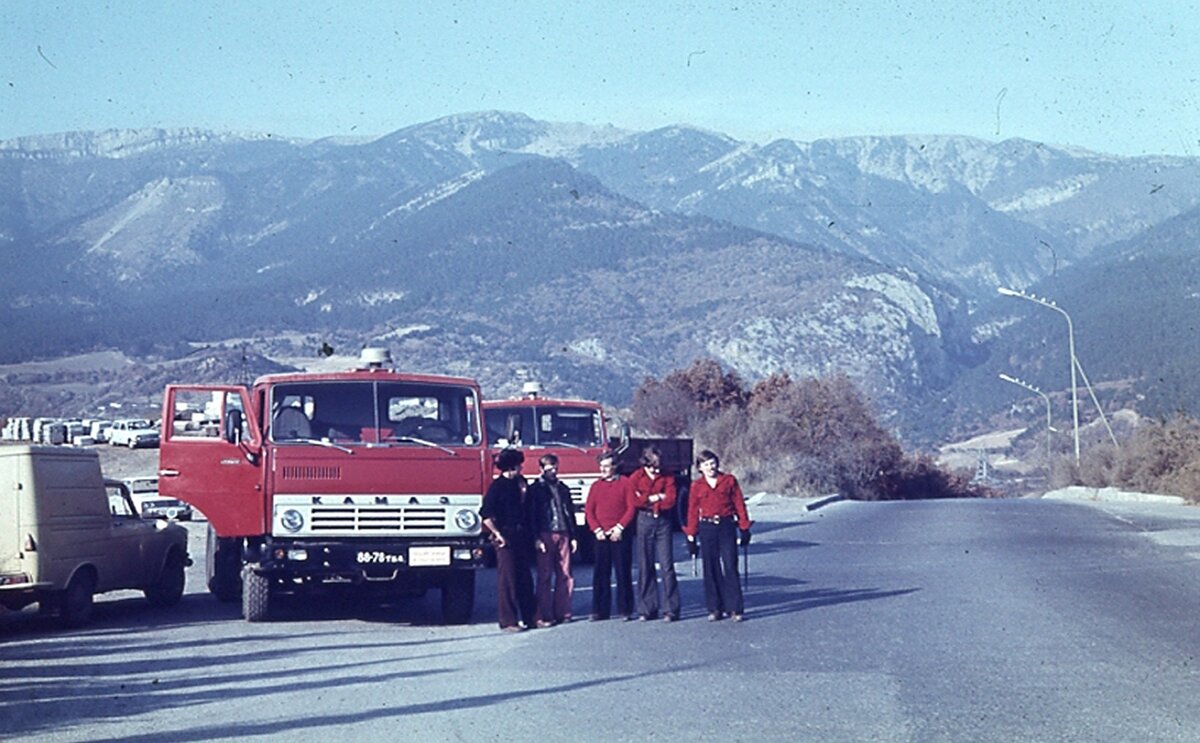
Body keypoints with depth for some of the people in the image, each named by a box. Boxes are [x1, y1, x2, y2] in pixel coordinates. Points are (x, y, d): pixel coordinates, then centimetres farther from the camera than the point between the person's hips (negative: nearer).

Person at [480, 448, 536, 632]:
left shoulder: (520, 483, 11)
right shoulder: (497, 486, -9)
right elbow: (486, 515, -14)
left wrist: (528, 535, 10)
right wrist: (497, 534, -14)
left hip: (521, 539, 7)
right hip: (506, 539, -7)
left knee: (525, 579, 9)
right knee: (507, 580, -4)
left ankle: (527, 618, 17)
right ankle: (508, 621, -1)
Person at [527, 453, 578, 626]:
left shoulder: (563, 488, 16)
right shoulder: (535, 489, 2)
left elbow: (570, 513, 18)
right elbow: (532, 515, -3)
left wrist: (573, 536, 12)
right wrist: (537, 538, -11)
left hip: (563, 535, 4)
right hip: (545, 536, -4)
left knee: (565, 576, 2)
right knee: (545, 576, -3)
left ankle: (562, 612, 9)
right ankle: (544, 616, -3)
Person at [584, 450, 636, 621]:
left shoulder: (625, 483, 1)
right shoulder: (596, 486, 12)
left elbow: (631, 507, -3)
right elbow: (589, 510, 9)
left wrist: (620, 527, -11)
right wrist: (597, 529, -5)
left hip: (620, 535, -3)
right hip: (601, 536, 3)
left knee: (623, 573, -1)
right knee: (600, 575, 2)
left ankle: (625, 610, 4)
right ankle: (600, 611, 6)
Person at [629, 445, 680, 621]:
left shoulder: (667, 478, 6)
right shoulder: (636, 478, 5)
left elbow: (670, 501, -7)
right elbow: (633, 501, -8)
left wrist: (645, 500, -8)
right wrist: (655, 497, -7)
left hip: (663, 522, 0)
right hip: (644, 522, 0)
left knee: (667, 565, -6)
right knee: (645, 567, 2)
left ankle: (671, 609, -4)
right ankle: (647, 610, 8)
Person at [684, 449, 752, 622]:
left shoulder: (729, 481, 4)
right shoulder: (696, 486, 6)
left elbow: (739, 504, 4)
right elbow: (693, 512, 8)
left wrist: (744, 528, 0)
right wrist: (691, 536, 5)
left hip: (727, 526, -1)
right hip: (707, 528, 1)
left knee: (730, 567, -6)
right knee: (711, 569, 3)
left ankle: (736, 608, -3)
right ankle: (715, 609, 10)